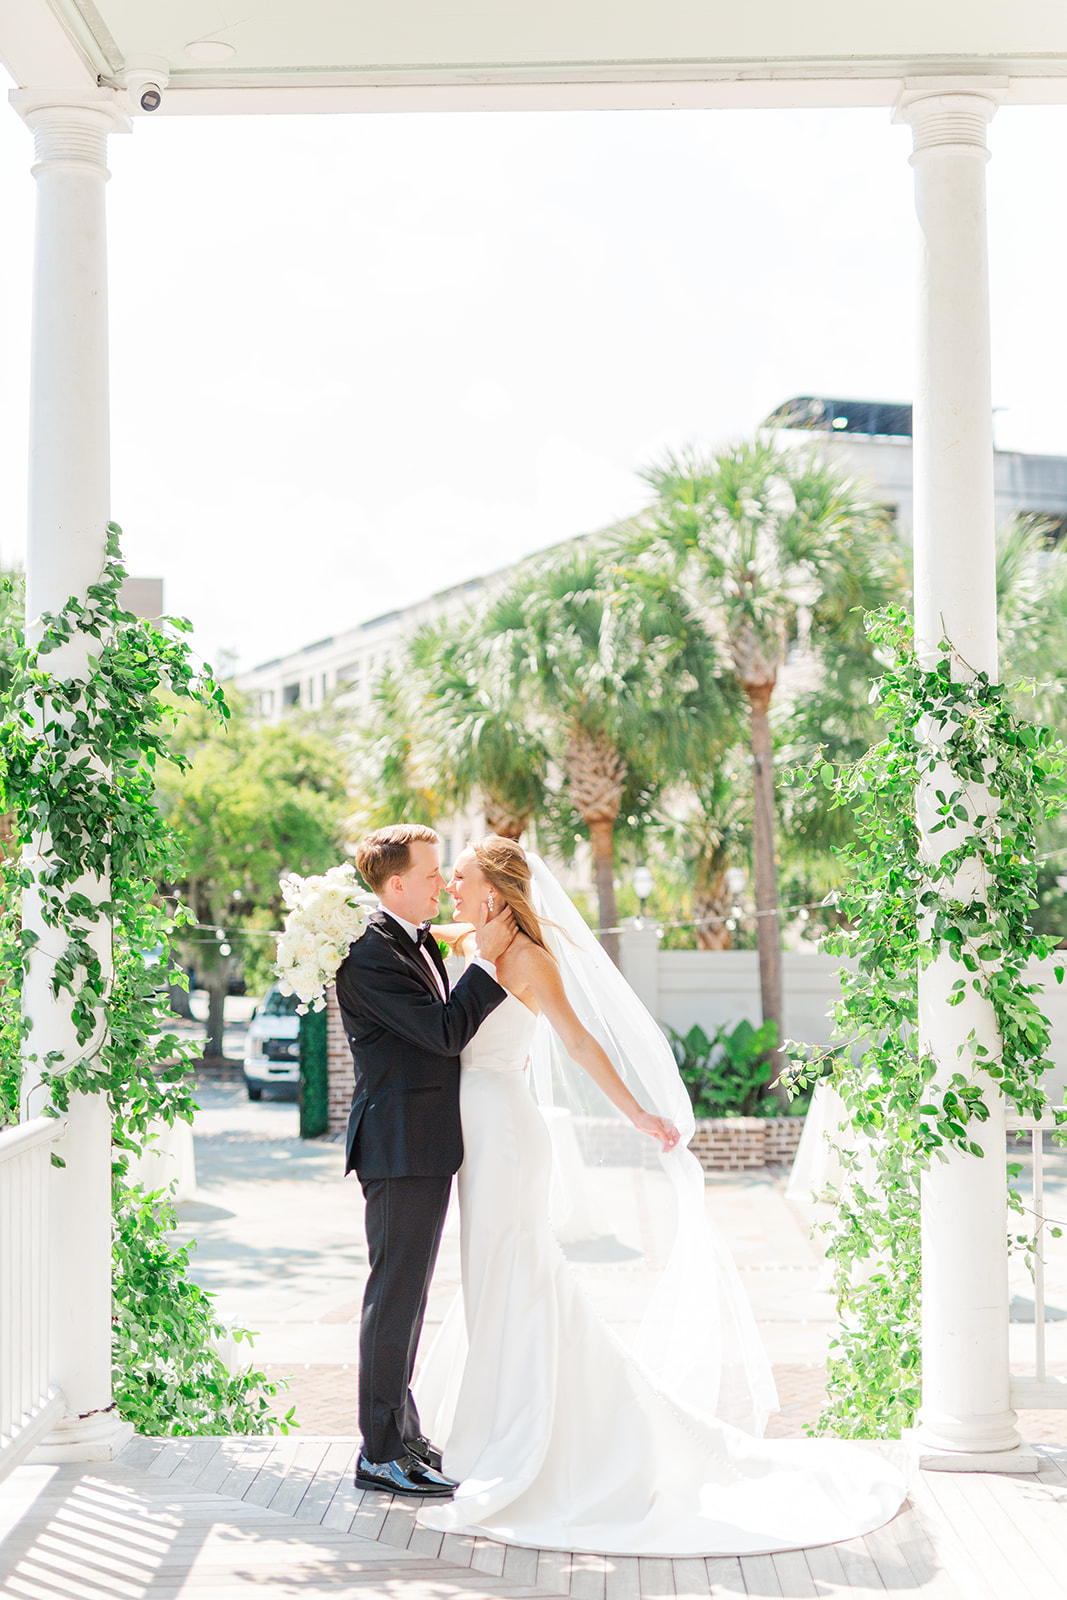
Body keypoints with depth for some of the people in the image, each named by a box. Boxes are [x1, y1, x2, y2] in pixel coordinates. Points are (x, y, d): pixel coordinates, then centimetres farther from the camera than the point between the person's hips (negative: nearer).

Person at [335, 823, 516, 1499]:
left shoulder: (419, 938, 14)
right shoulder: (370, 954, -17)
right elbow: (444, 1031, -22)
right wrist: (487, 959, -17)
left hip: (426, 1148, 10)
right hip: (403, 1146, -10)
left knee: (407, 1293, 17)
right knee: (396, 1294, -5)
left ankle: (402, 1430, 28)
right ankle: (382, 1454, 2)